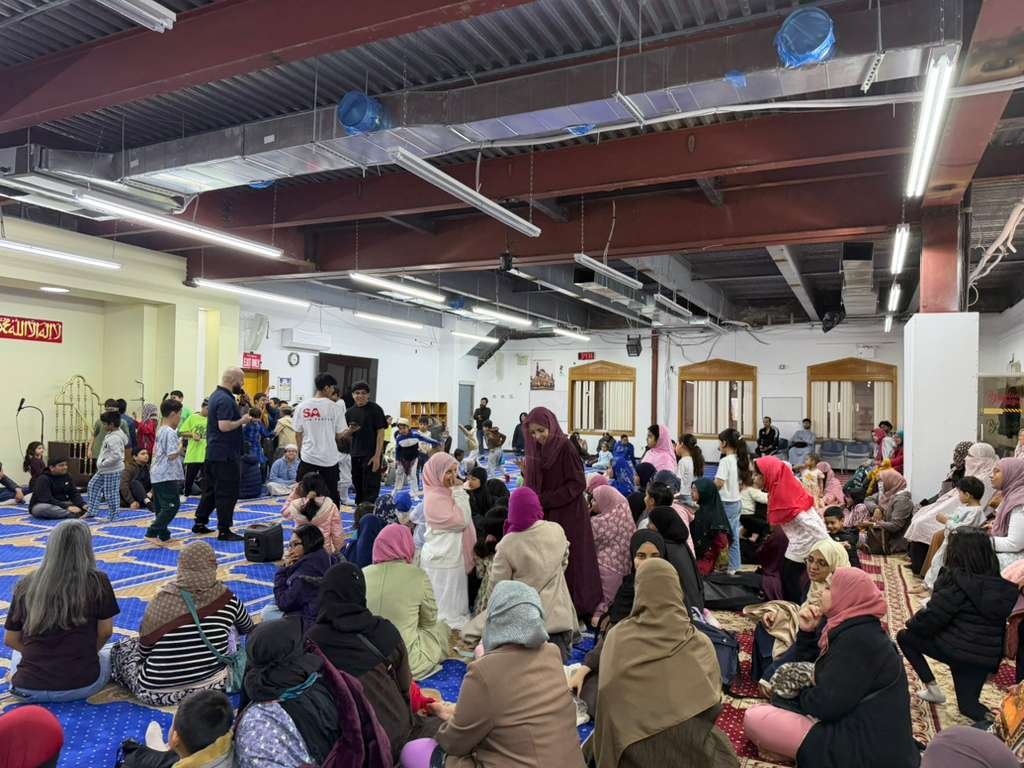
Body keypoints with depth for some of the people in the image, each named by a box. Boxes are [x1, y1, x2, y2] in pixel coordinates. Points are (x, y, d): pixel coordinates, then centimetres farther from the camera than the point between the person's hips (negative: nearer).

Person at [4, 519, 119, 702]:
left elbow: (11, 640, 7)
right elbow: (105, 632, -1)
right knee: (111, 654, 31)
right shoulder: (97, 581, -9)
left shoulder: (26, 584, -2)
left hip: (29, 689, 3)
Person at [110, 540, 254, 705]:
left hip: (157, 693, 0)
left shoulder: (161, 600, -12)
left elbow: (144, 651, -2)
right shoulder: (227, 598, -8)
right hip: (212, 685, 0)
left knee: (122, 647, 23)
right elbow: (249, 629, 12)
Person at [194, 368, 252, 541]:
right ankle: (224, 531, 1)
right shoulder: (225, 400, -19)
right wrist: (242, 420, -14)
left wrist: (241, 418, 12)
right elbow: (224, 426, -27)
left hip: (214, 452, 10)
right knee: (227, 493, -3)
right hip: (225, 454, -10)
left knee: (211, 489, 18)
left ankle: (200, 523, 26)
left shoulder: (216, 395, 14)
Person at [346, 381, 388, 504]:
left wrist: (377, 455, -15)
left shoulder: (375, 409, -6)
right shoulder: (350, 412, 9)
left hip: (371, 456, -6)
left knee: (371, 488, -7)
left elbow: (380, 432, -10)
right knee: (358, 487, 17)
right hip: (355, 456, 6)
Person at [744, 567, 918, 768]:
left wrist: (799, 694, -1)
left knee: (754, 719, -13)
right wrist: (807, 631, 5)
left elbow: (823, 705, -23)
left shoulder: (858, 639, -22)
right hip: (865, 735, 10)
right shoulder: (857, 630, 10)